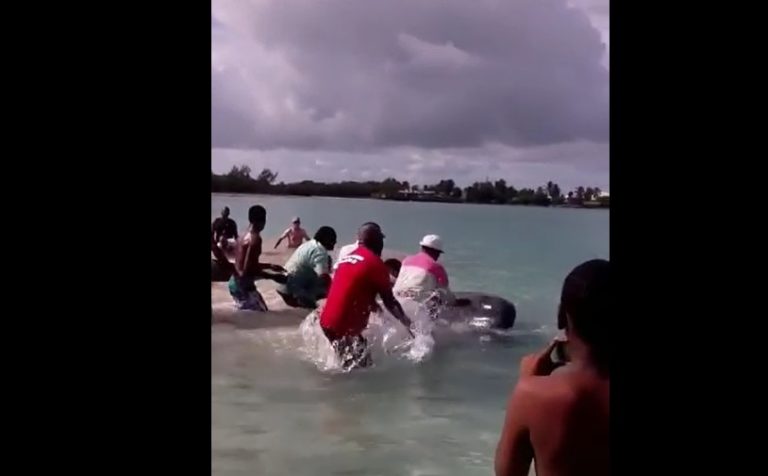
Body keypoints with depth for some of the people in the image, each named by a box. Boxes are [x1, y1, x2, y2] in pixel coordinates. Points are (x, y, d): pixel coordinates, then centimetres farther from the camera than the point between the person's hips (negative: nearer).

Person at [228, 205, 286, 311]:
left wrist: (270, 266, 26)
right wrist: (273, 277, -16)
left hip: (235, 283, 10)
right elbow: (248, 269, -24)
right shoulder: (255, 239, -18)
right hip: (243, 285, -10)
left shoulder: (244, 237, 10)